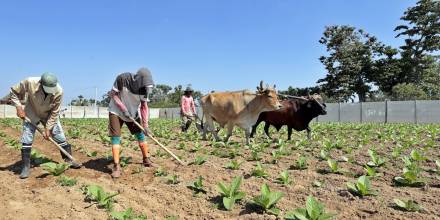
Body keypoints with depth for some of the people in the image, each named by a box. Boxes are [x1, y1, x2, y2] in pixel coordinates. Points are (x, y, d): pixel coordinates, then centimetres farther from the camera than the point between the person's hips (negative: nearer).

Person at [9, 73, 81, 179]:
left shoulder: (58, 91, -30)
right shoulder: (29, 82, -30)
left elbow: (54, 112, -20)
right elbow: (14, 92, -10)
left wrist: (48, 128, -20)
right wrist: (18, 107, -21)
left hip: (49, 115, 0)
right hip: (31, 114, 0)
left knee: (60, 137, 1)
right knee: (26, 140, -5)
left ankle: (68, 160, 14)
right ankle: (26, 167, 6)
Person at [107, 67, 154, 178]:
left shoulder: (144, 88, -17)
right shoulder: (122, 78, -29)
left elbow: (144, 107, -9)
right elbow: (112, 94, -16)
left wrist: (145, 125, -13)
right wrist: (123, 108, -25)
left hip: (133, 112, 3)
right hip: (117, 111, -3)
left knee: (141, 135, 5)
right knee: (115, 137, -11)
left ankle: (146, 159, 21)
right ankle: (116, 166, -7)